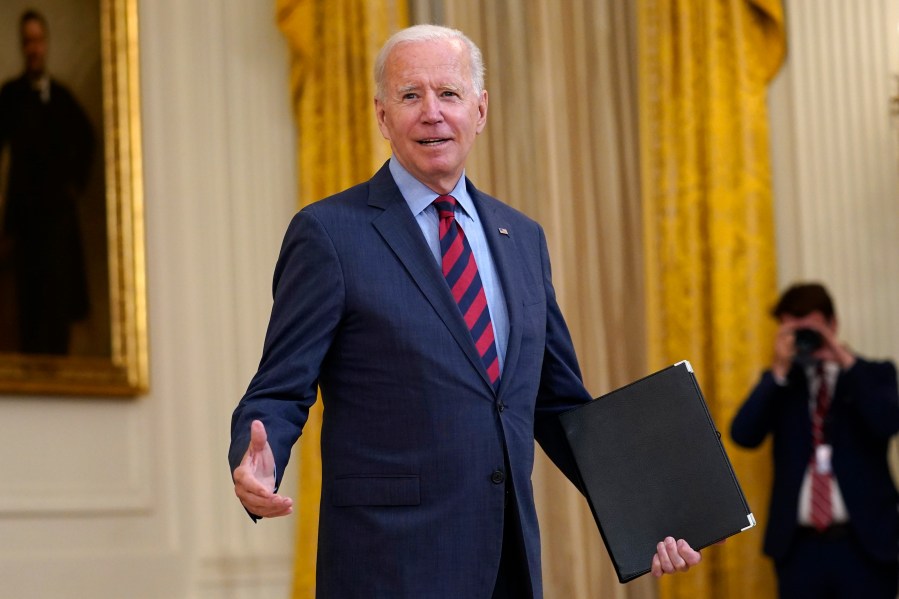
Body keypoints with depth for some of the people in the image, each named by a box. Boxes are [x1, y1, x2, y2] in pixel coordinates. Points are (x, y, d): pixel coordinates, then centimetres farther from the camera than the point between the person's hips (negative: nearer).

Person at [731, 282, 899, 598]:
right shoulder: (779, 384, 12)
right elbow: (743, 435, -4)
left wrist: (845, 359, -12)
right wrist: (779, 370, -10)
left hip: (864, 542, -1)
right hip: (799, 547, 1)